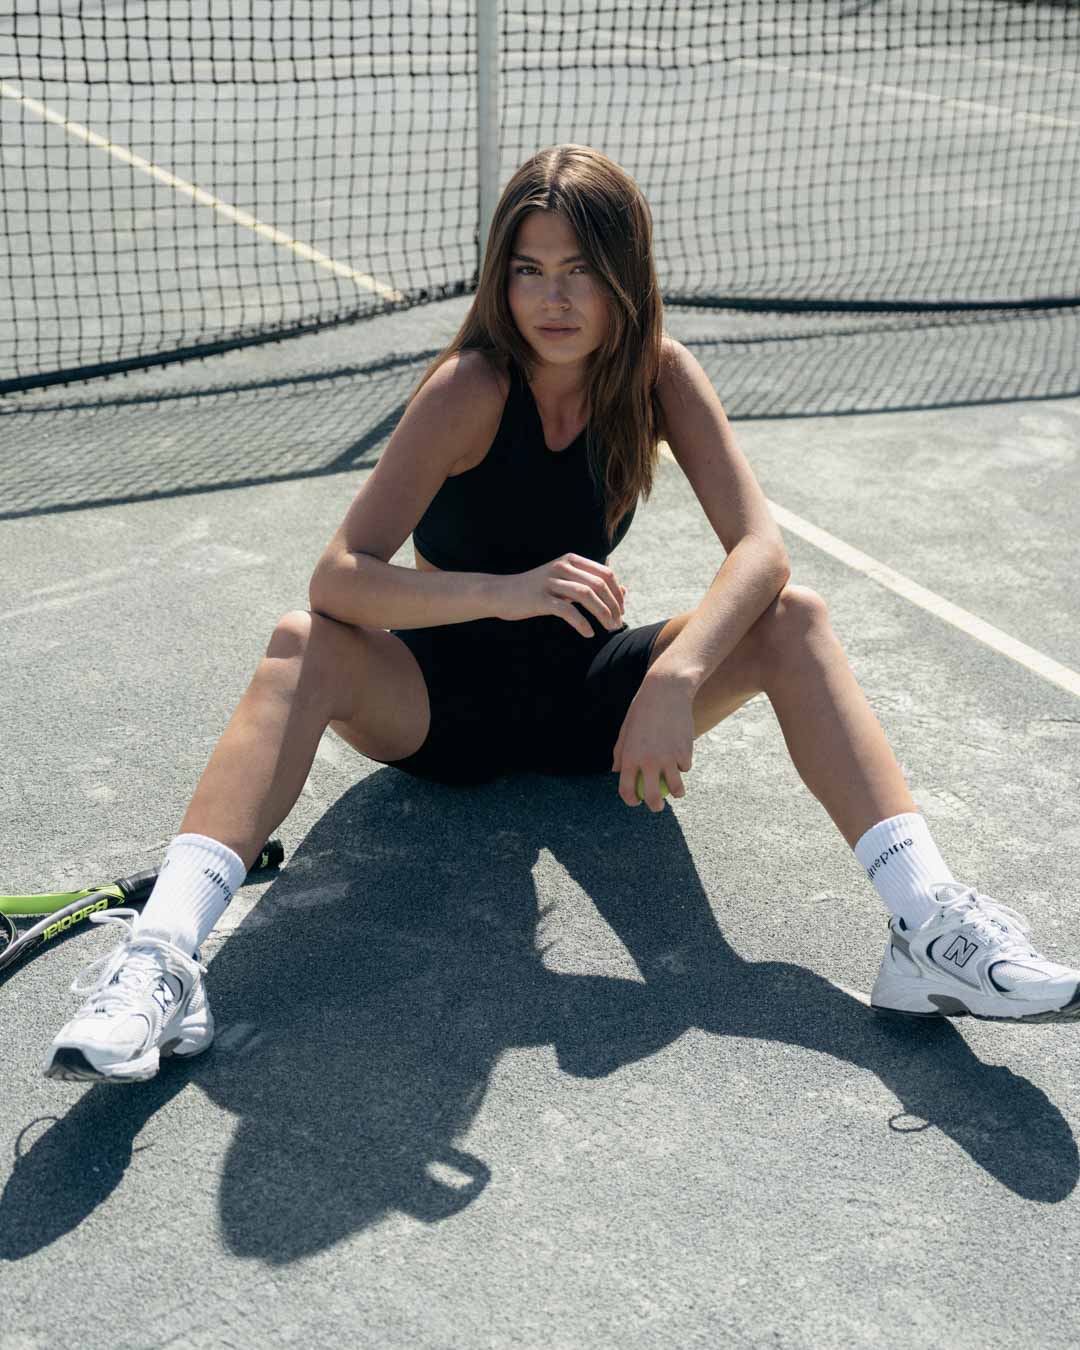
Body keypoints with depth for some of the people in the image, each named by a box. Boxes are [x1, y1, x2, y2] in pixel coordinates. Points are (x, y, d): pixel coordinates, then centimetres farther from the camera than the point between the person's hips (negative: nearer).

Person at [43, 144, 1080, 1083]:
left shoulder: (658, 374, -10)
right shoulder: (471, 387, -21)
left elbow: (760, 548, -20)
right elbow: (340, 579, -30)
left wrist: (674, 678, -38)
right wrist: (505, 591, -47)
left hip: (588, 693, 3)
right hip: (442, 696, -3)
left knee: (792, 621, -20)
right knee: (303, 648, -33)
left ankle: (927, 925, -29)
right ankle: (161, 956, -43)